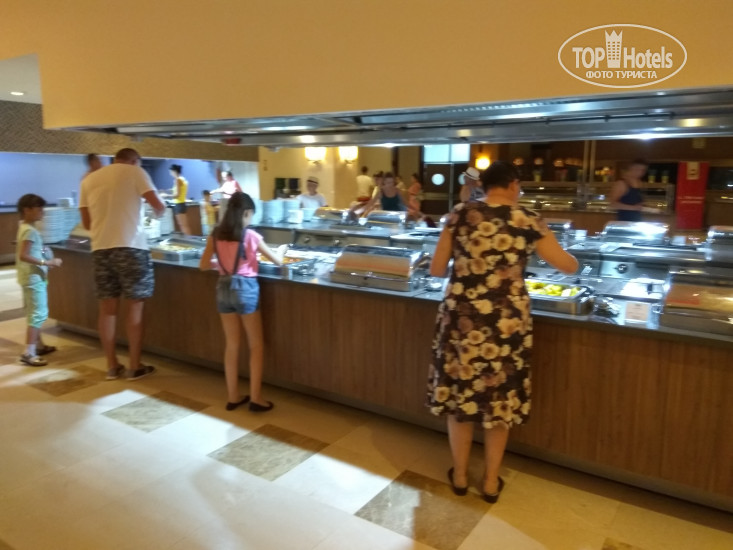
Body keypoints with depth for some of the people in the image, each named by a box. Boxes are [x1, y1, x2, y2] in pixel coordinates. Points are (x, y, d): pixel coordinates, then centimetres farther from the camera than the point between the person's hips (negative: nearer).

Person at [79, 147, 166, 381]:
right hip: (130, 247, -4)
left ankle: (112, 366, 18)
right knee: (134, 307, 3)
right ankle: (135, 367, 9)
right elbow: (159, 207, -5)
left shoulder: (89, 180, 15)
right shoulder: (135, 172, 2)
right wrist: (159, 213, 18)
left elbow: (87, 223, 16)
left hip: (100, 248, 5)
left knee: (108, 308, 10)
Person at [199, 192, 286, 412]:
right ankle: (255, 398, 9)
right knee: (256, 346, 7)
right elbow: (277, 261, -1)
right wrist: (282, 249, 21)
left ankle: (233, 396, 20)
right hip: (245, 288, -4)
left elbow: (203, 265, 5)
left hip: (224, 287, 5)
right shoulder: (250, 236, -9)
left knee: (232, 345, 13)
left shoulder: (215, 235, 1)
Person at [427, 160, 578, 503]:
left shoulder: (459, 215, -1)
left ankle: (459, 476, 31)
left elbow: (436, 270, 4)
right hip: (506, 323, 0)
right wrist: (570, 259, 31)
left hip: (461, 318, 1)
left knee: (460, 394, 16)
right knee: (500, 398, 16)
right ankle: (491, 482, 30)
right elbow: (568, 266, 7)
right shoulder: (528, 220, -2)